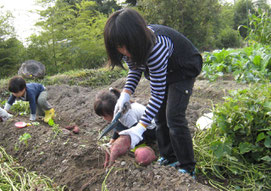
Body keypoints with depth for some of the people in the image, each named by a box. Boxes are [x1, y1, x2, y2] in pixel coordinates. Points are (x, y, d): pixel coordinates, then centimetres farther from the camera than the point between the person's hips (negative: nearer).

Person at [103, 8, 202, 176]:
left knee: (174, 117, -14)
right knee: (159, 114, 5)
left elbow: (158, 94, -36)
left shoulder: (155, 48, -43)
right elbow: (135, 70, -1)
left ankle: (187, 168, 1)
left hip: (184, 69, -7)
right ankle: (168, 158, 21)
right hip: (162, 70, 7)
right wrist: (125, 94, -20)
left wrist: (140, 128, -37)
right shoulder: (128, 45, -20)